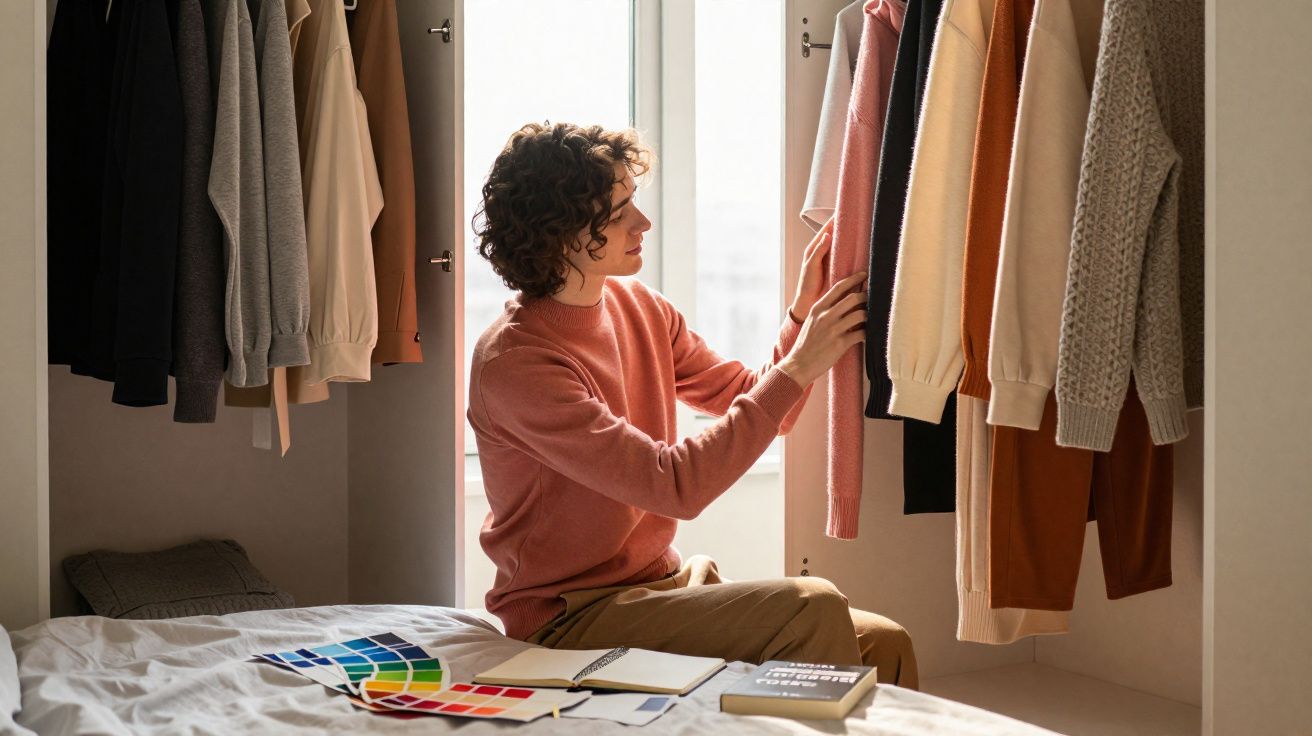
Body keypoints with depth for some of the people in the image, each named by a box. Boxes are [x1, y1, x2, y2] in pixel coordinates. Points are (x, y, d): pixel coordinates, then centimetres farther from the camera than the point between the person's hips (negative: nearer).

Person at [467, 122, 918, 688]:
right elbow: (676, 485, -24)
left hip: (663, 585, 7)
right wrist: (797, 369, -23)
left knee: (884, 645, -10)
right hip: (568, 619, -7)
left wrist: (804, 315, -6)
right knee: (812, 609, -25)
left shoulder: (640, 307, 6)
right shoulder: (514, 362, -19)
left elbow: (757, 409, 11)